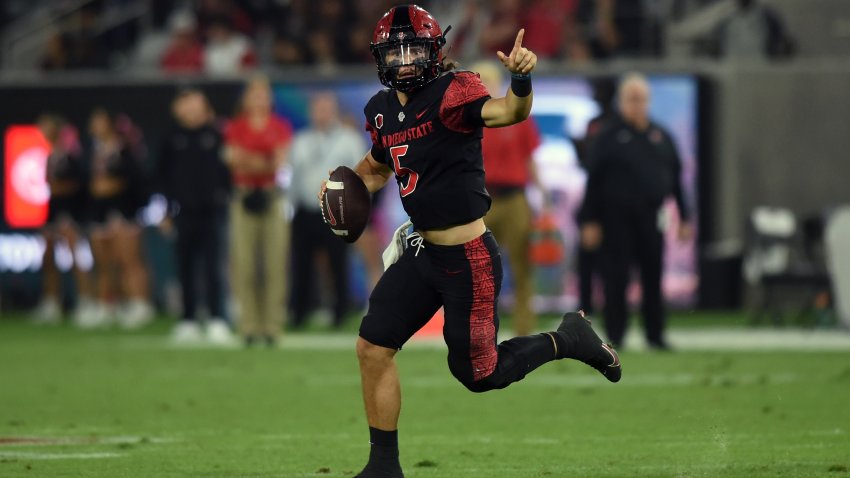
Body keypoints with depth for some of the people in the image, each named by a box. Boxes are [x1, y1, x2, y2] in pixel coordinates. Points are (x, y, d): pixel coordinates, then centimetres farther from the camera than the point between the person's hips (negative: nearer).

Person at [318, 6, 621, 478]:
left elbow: (509, 112, -37)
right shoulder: (383, 109, 6)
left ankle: (565, 340, 24)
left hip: (468, 261, -8)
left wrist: (521, 79, -58)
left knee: (479, 373, 1)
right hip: (422, 255, 8)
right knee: (372, 348, 5)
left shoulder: (451, 94, -17)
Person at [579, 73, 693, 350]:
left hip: (651, 220, 4)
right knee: (615, 279, -1)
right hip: (617, 221, -3)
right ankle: (615, 336, 5)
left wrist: (684, 218, 12)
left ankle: (655, 335, 14)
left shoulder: (661, 137, 12)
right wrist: (590, 221, -7)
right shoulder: (609, 137, -1)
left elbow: (676, 180, 15)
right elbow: (594, 181, -3)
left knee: (653, 279, 6)